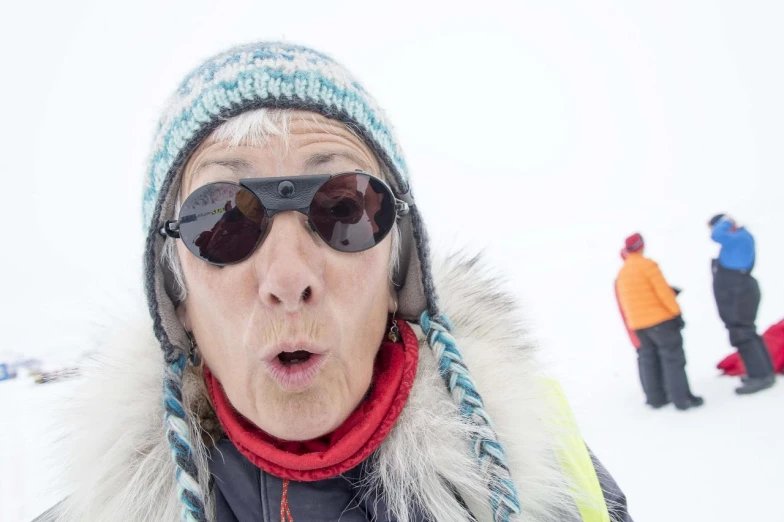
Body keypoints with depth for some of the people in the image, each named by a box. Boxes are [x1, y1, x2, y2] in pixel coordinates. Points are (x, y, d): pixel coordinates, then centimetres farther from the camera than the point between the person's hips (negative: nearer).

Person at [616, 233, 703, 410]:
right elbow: (663, 291, -15)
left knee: (648, 359, 13)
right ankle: (682, 398, 0)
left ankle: (655, 398, 16)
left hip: (637, 324, 7)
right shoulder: (647, 265, -11)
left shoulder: (621, 273, 10)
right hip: (660, 319, -6)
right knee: (672, 357, -1)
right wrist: (676, 312, -10)